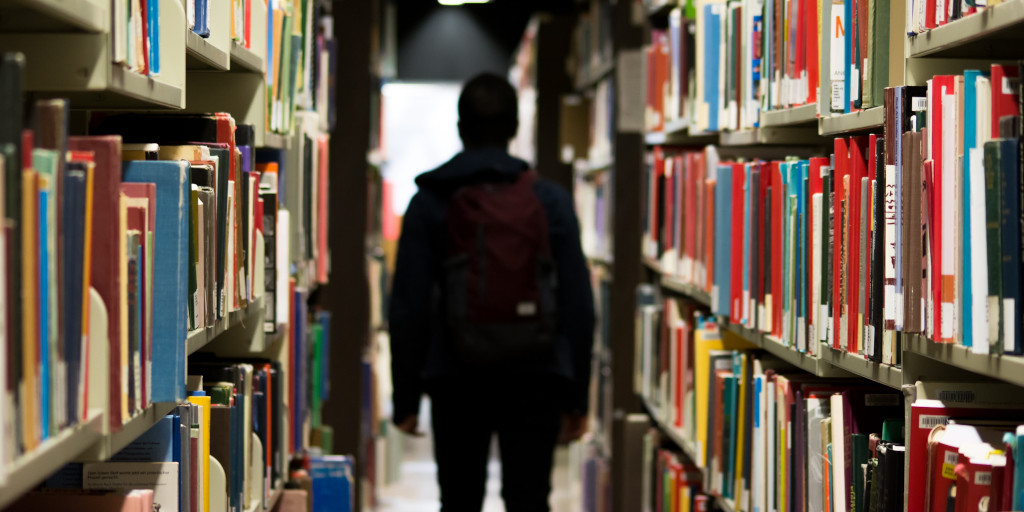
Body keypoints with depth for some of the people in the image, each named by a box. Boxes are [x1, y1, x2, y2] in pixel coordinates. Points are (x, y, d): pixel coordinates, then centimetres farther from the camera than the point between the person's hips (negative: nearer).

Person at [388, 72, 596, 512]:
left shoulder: (430, 203, 0)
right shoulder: (551, 200, 2)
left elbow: (408, 307, -2)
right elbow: (578, 303, 1)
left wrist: (406, 397, 4)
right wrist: (576, 396, 7)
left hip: (457, 380, 0)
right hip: (535, 377, 0)